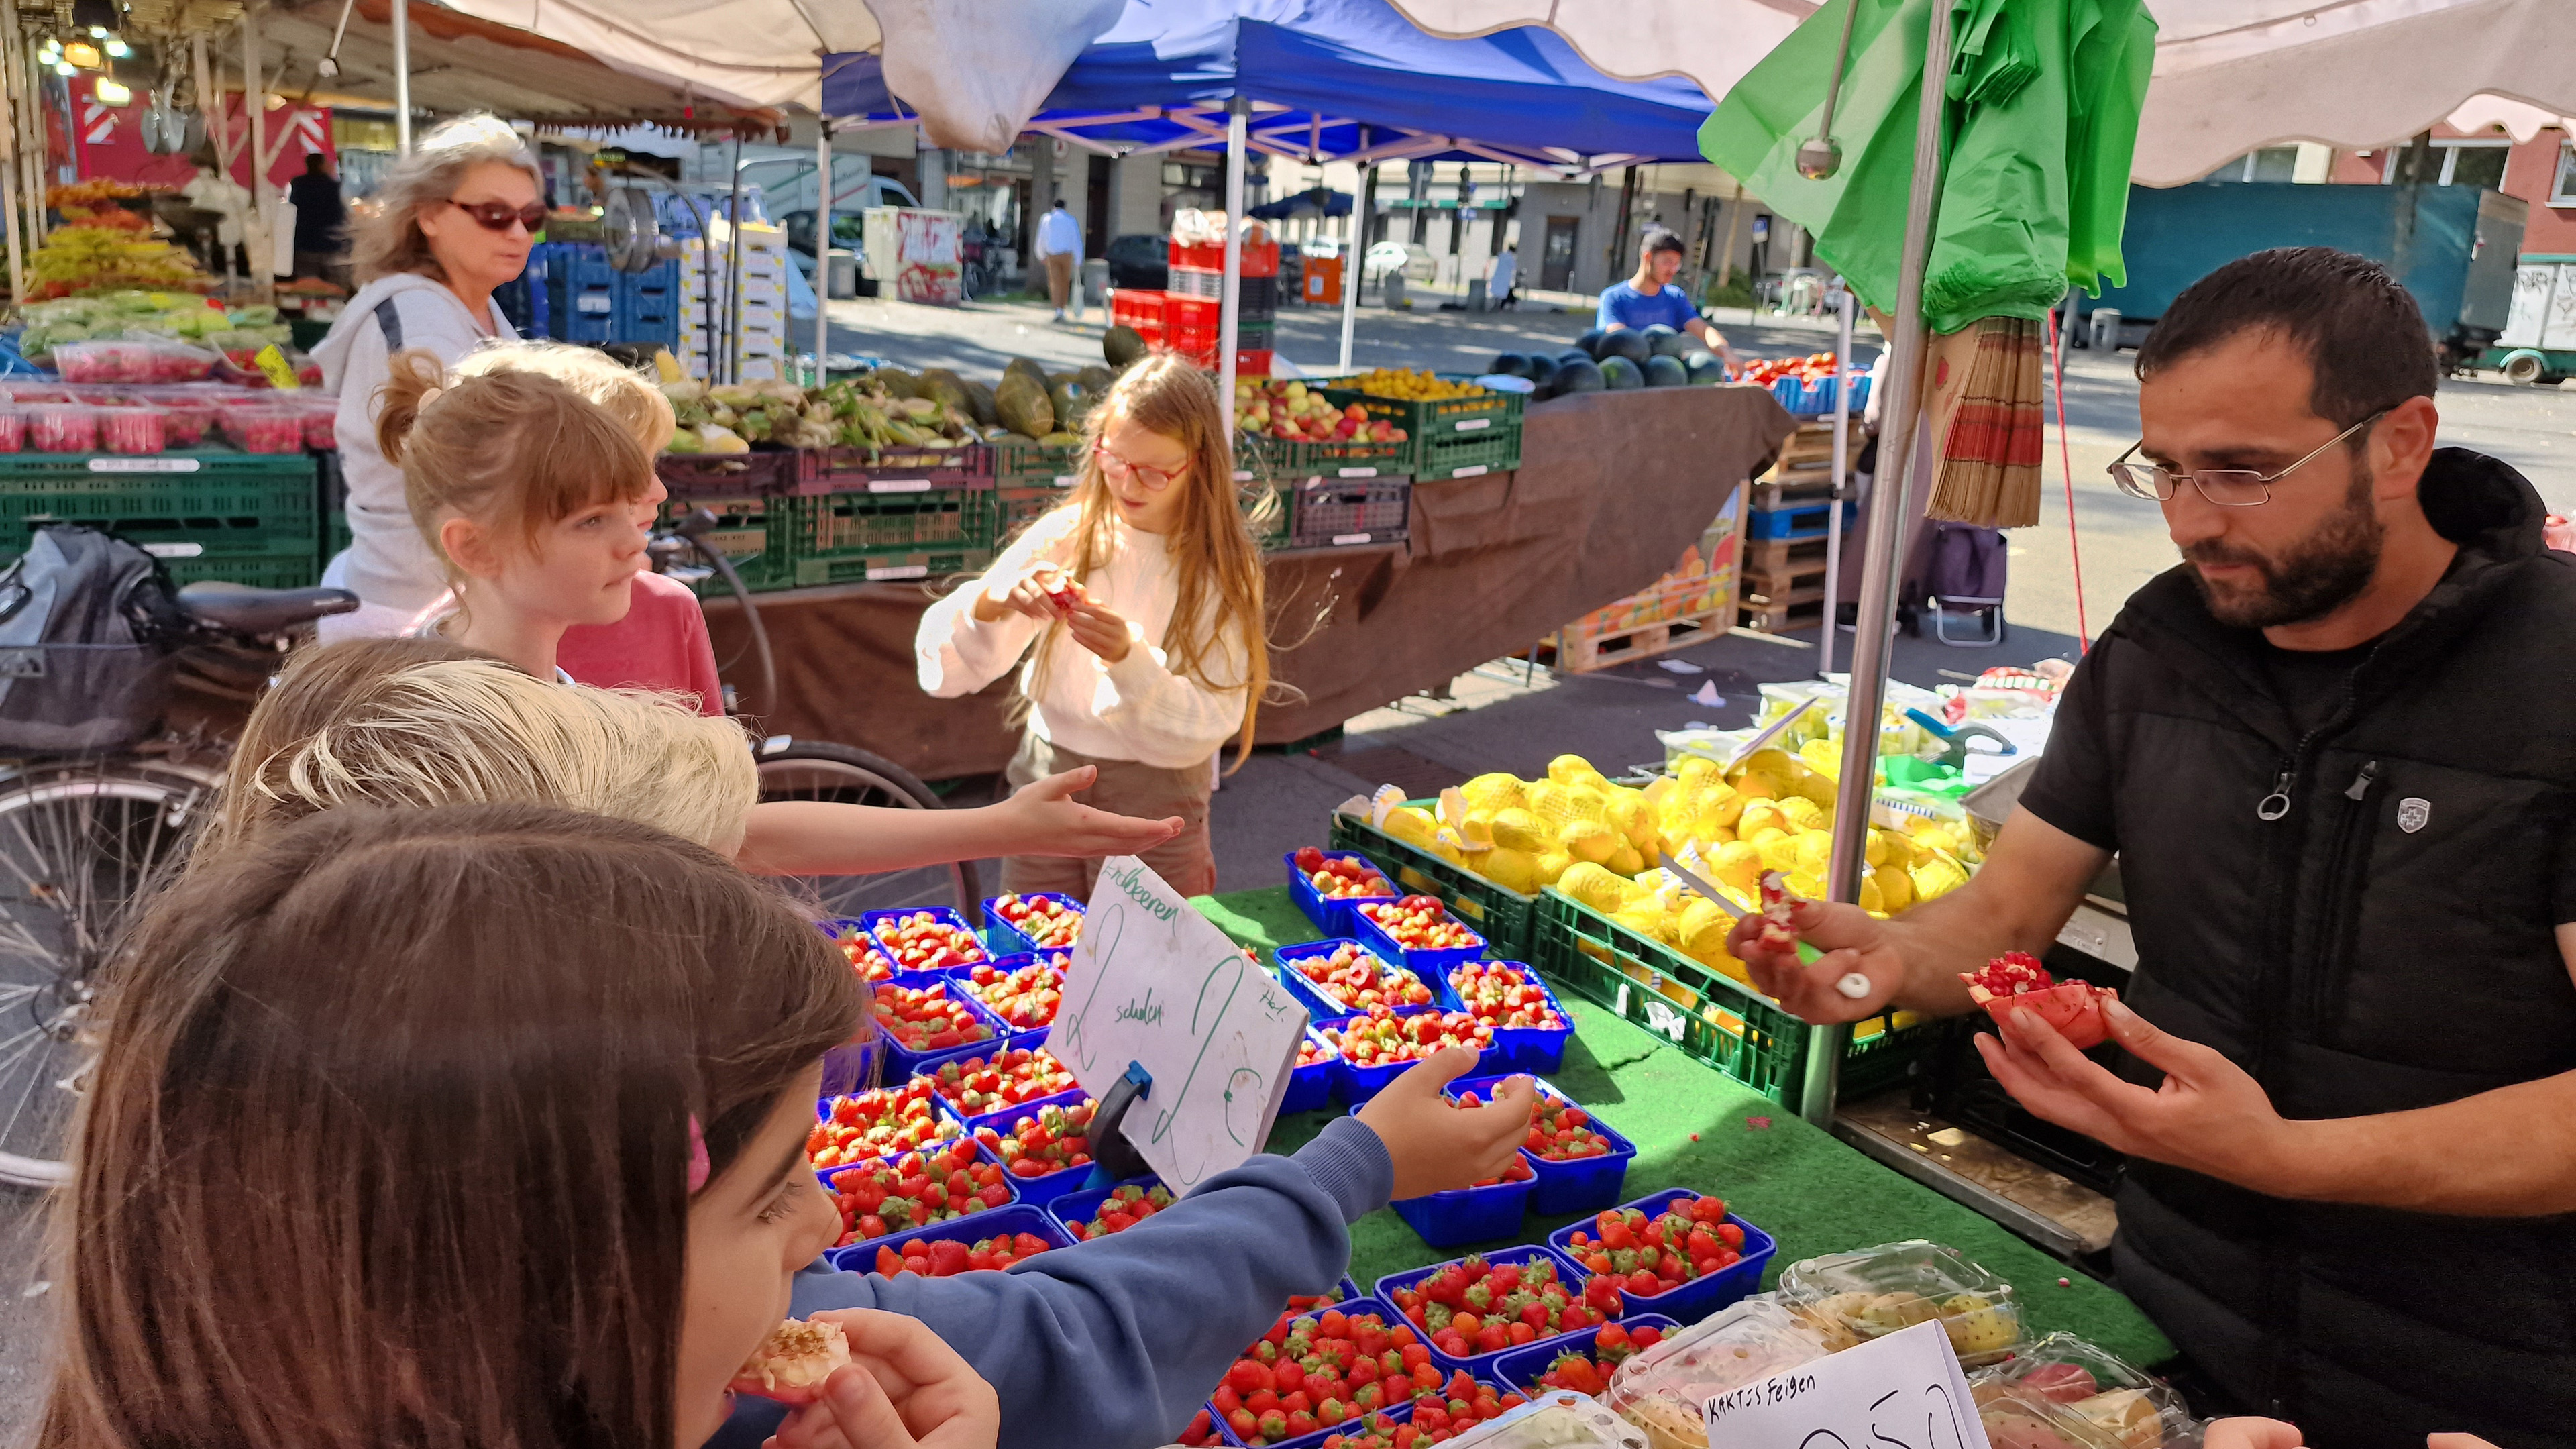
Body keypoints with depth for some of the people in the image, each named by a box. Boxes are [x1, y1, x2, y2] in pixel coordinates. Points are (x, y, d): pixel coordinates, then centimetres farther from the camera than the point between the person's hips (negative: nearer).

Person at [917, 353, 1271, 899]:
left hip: (1155, 797, -2)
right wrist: (991, 603, -27)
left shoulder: (1222, 569, -8)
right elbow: (944, 671, -8)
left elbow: (1203, 731, -15)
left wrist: (1129, 657, -31)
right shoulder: (1063, 536, -5)